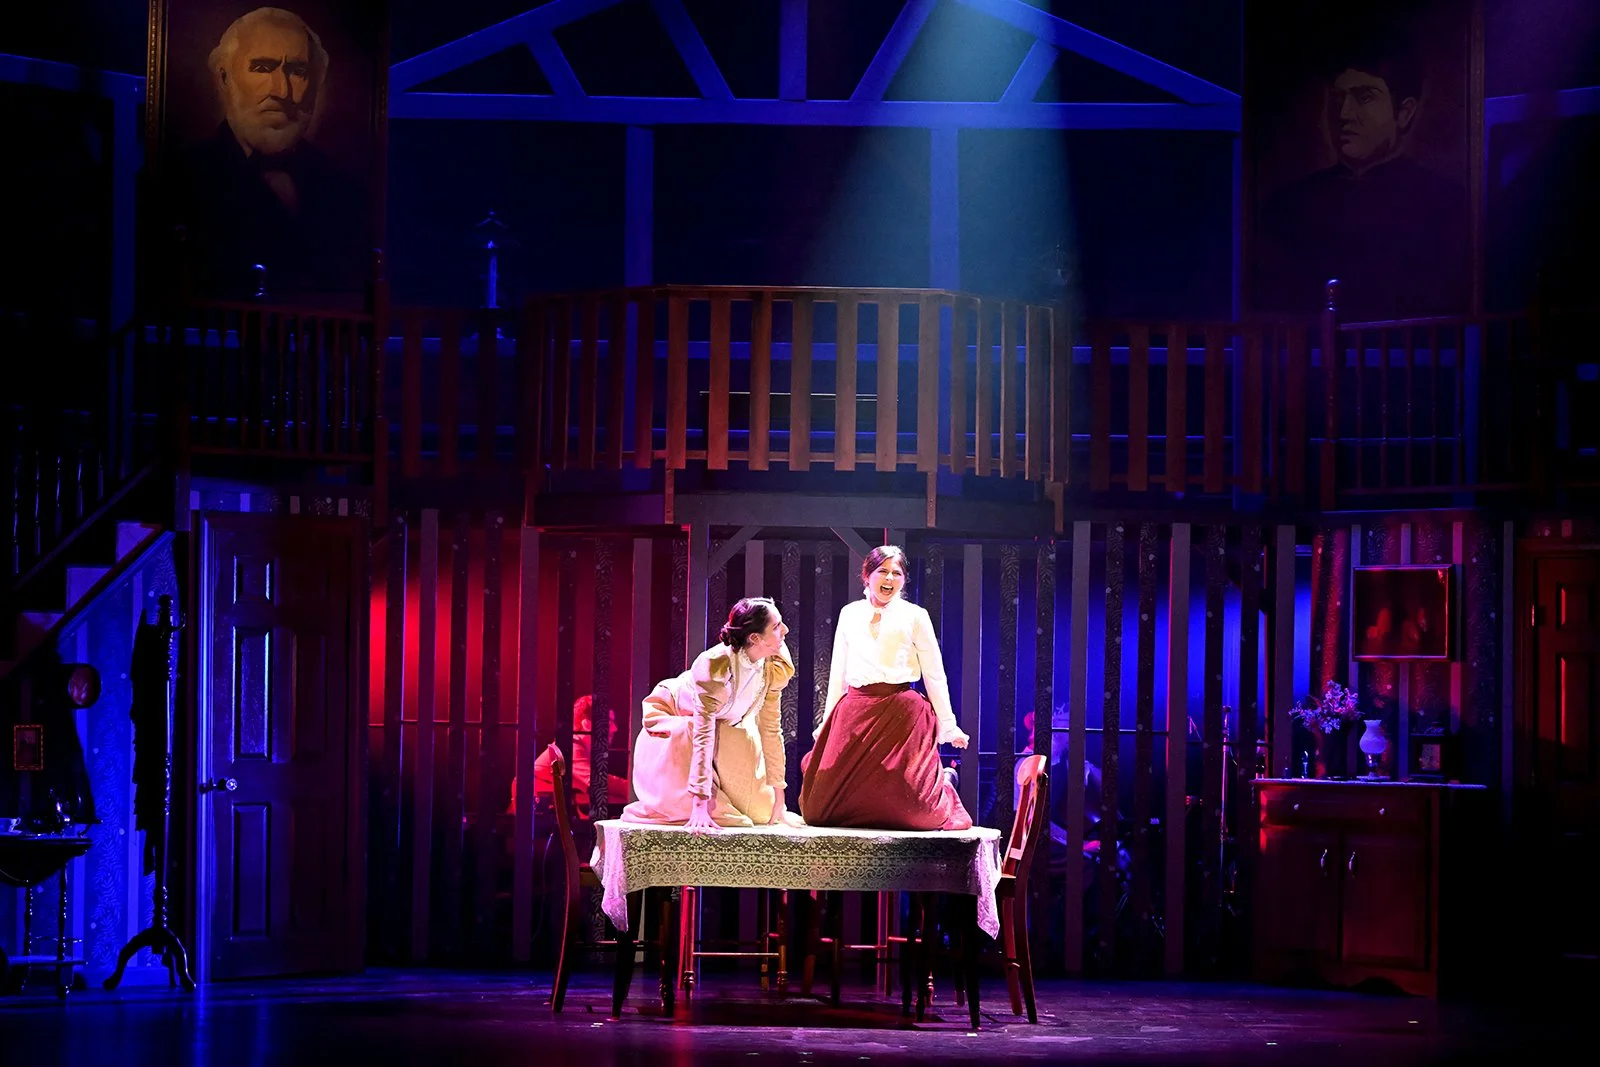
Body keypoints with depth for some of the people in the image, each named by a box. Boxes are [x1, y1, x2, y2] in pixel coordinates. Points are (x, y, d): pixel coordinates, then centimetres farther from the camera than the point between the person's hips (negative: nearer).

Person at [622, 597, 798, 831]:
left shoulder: (773, 670, -18)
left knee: (760, 810, -7)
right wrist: (700, 805, -43)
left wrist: (778, 798, -13)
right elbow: (703, 735, -39)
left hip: (725, 727, 5)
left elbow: (771, 730, -11)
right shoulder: (715, 665, -36)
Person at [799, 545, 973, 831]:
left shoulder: (915, 616, 5)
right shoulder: (849, 614, 13)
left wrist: (948, 726, 4)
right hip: (854, 713, 3)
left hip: (901, 712, -3)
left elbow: (934, 675, 6)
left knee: (909, 807, -7)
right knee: (823, 807, -3)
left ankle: (943, 786, 30)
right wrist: (827, 721, 19)